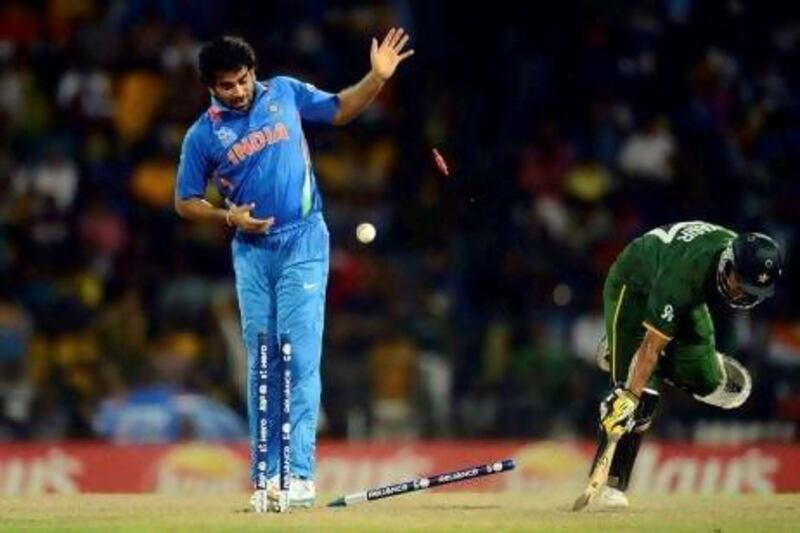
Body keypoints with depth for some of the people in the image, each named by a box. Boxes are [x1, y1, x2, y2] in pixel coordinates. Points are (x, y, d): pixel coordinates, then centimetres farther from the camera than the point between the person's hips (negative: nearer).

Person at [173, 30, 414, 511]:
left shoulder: (285, 93, 3)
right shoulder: (203, 135, 1)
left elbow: (339, 110, 16)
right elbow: (185, 202, 7)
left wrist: (377, 77, 2)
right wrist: (228, 216, -10)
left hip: (302, 241, -2)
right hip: (252, 251, 2)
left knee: (300, 356, -11)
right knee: (261, 363, 4)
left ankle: (299, 473, -15)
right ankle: (267, 476, 9)